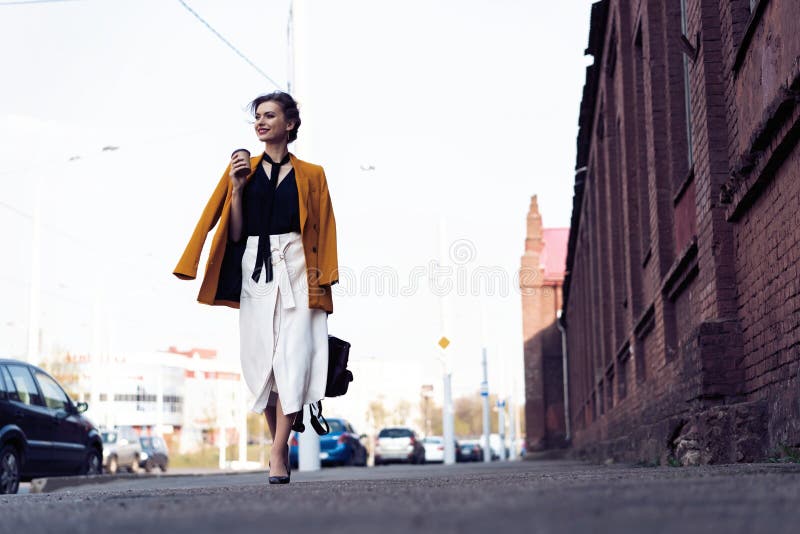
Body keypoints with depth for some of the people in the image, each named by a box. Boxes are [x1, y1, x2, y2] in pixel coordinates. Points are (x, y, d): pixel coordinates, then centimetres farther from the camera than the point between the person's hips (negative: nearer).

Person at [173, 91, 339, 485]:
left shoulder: (310, 175, 10)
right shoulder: (242, 169, 13)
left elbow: (322, 233, 6)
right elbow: (235, 233, 7)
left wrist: (322, 282, -4)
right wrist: (236, 188, -5)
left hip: (296, 270, -2)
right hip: (254, 271, 2)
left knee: (292, 357, -13)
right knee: (261, 360, 0)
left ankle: (278, 454, -15)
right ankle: (279, 444, 16)